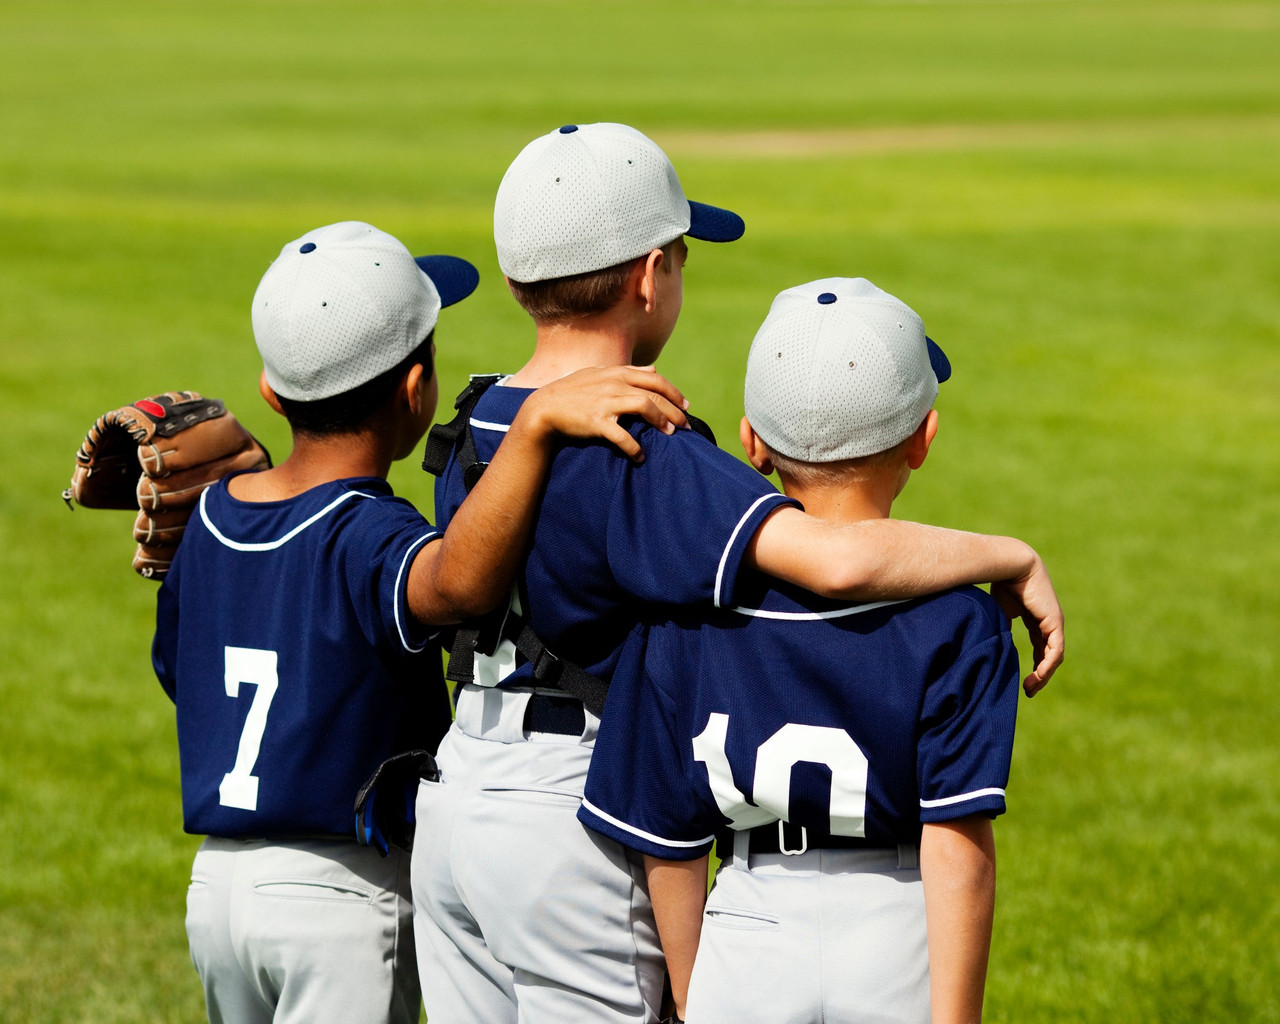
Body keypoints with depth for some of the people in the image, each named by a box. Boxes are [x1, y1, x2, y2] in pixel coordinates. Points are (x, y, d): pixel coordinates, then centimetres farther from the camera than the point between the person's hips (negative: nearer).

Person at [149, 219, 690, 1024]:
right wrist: (538, 420, -51)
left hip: (217, 877, 7)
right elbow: (457, 579, -44)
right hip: (346, 890, -7)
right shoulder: (364, 535, -21)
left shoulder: (207, 521, 3)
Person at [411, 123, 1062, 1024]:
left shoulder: (478, 430, 5)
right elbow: (838, 558, -33)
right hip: (573, 815, -8)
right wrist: (1016, 559, -18)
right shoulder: (638, 458, -22)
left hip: (456, 796, 8)